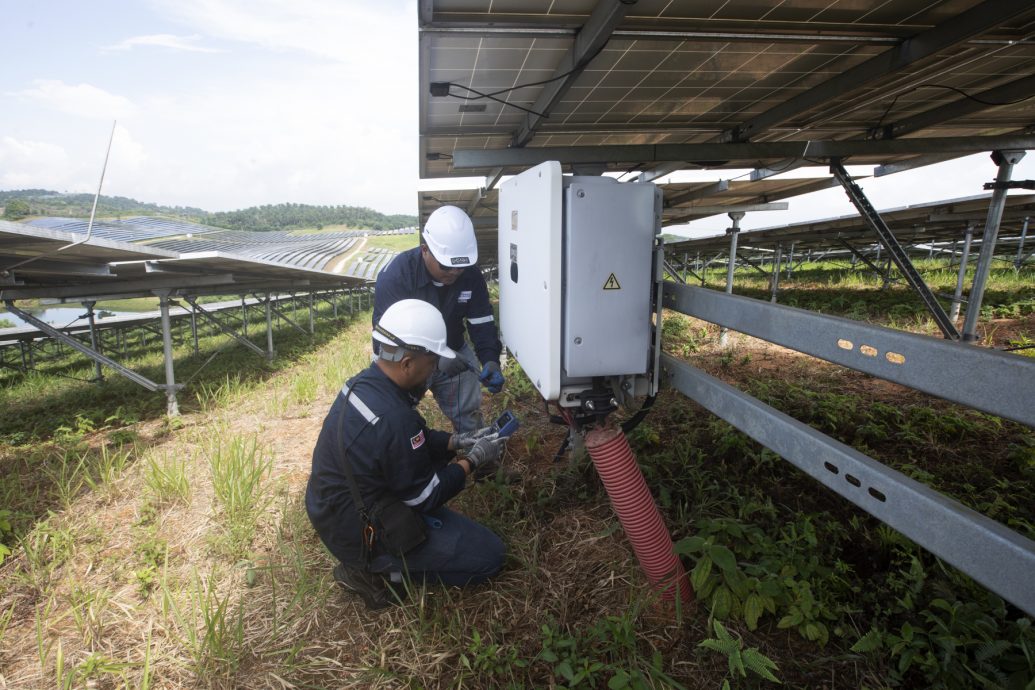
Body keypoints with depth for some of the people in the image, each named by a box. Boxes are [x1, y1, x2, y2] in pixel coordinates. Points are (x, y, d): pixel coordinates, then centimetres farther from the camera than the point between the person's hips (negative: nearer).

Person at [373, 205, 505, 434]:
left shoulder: (471, 274, -15)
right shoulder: (394, 276, -28)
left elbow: (482, 323, -10)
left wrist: (491, 359, -29)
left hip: (453, 354, 3)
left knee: (468, 415, 9)